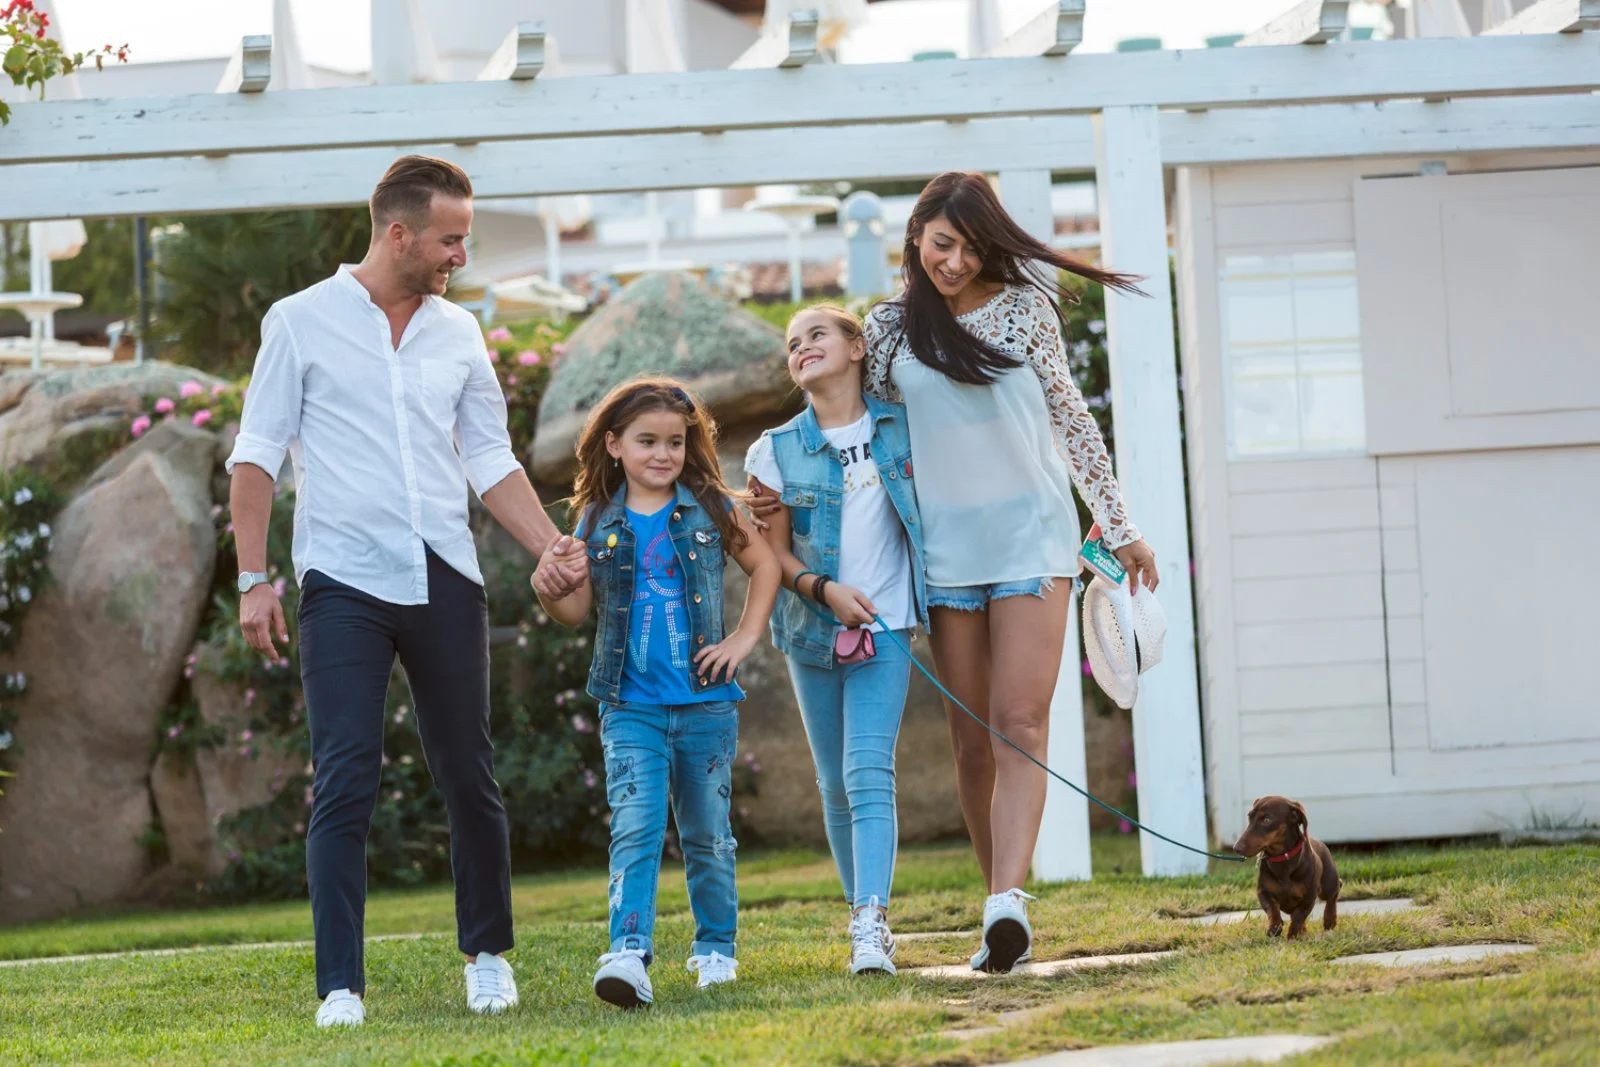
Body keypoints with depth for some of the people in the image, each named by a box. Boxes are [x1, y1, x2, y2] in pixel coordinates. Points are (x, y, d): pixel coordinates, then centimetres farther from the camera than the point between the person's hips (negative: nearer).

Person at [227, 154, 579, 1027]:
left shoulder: (458, 333, 11)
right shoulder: (302, 322, 0)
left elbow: (491, 462, 15)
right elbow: (255, 457, 1)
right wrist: (253, 580, -6)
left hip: (444, 580, 4)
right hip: (343, 585, -4)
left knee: (469, 779, 8)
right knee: (345, 784, -9)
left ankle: (487, 956, 25)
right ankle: (340, 987, -7)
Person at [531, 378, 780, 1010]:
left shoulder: (709, 508, 2)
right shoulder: (599, 523, 3)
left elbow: (764, 564, 11)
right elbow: (578, 609, 4)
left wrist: (745, 639, 3)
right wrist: (548, 589, -18)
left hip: (705, 702, 1)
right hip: (631, 708, -1)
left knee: (707, 833, 12)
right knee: (635, 827, -14)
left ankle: (717, 948, 27)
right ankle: (629, 956, -24)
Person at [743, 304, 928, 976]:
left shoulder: (901, 427, 1)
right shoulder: (780, 450, 1)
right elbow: (774, 550, 1)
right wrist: (826, 589, -15)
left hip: (884, 628, -2)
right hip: (813, 632, 2)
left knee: (868, 773, -16)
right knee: (836, 785, 7)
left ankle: (870, 925, -25)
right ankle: (867, 924, 17)